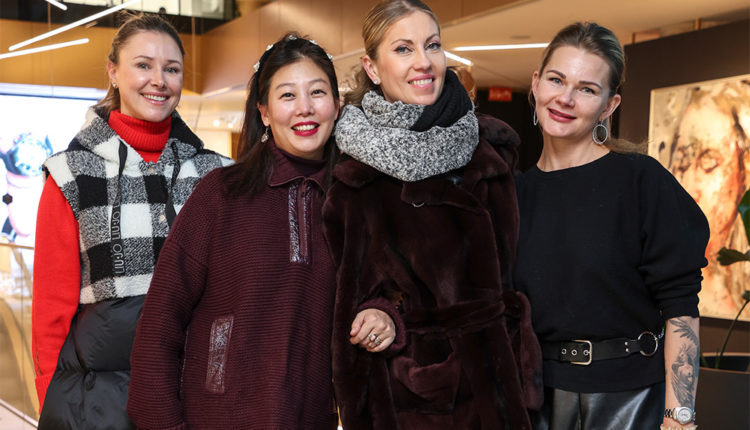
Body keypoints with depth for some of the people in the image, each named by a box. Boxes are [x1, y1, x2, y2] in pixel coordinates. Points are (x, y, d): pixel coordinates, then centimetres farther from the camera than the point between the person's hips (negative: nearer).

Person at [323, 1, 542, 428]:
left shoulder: (493, 149, 2)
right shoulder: (357, 177, -8)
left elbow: (509, 270, 8)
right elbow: (354, 300, -3)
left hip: (492, 378, 3)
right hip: (406, 389, -3)